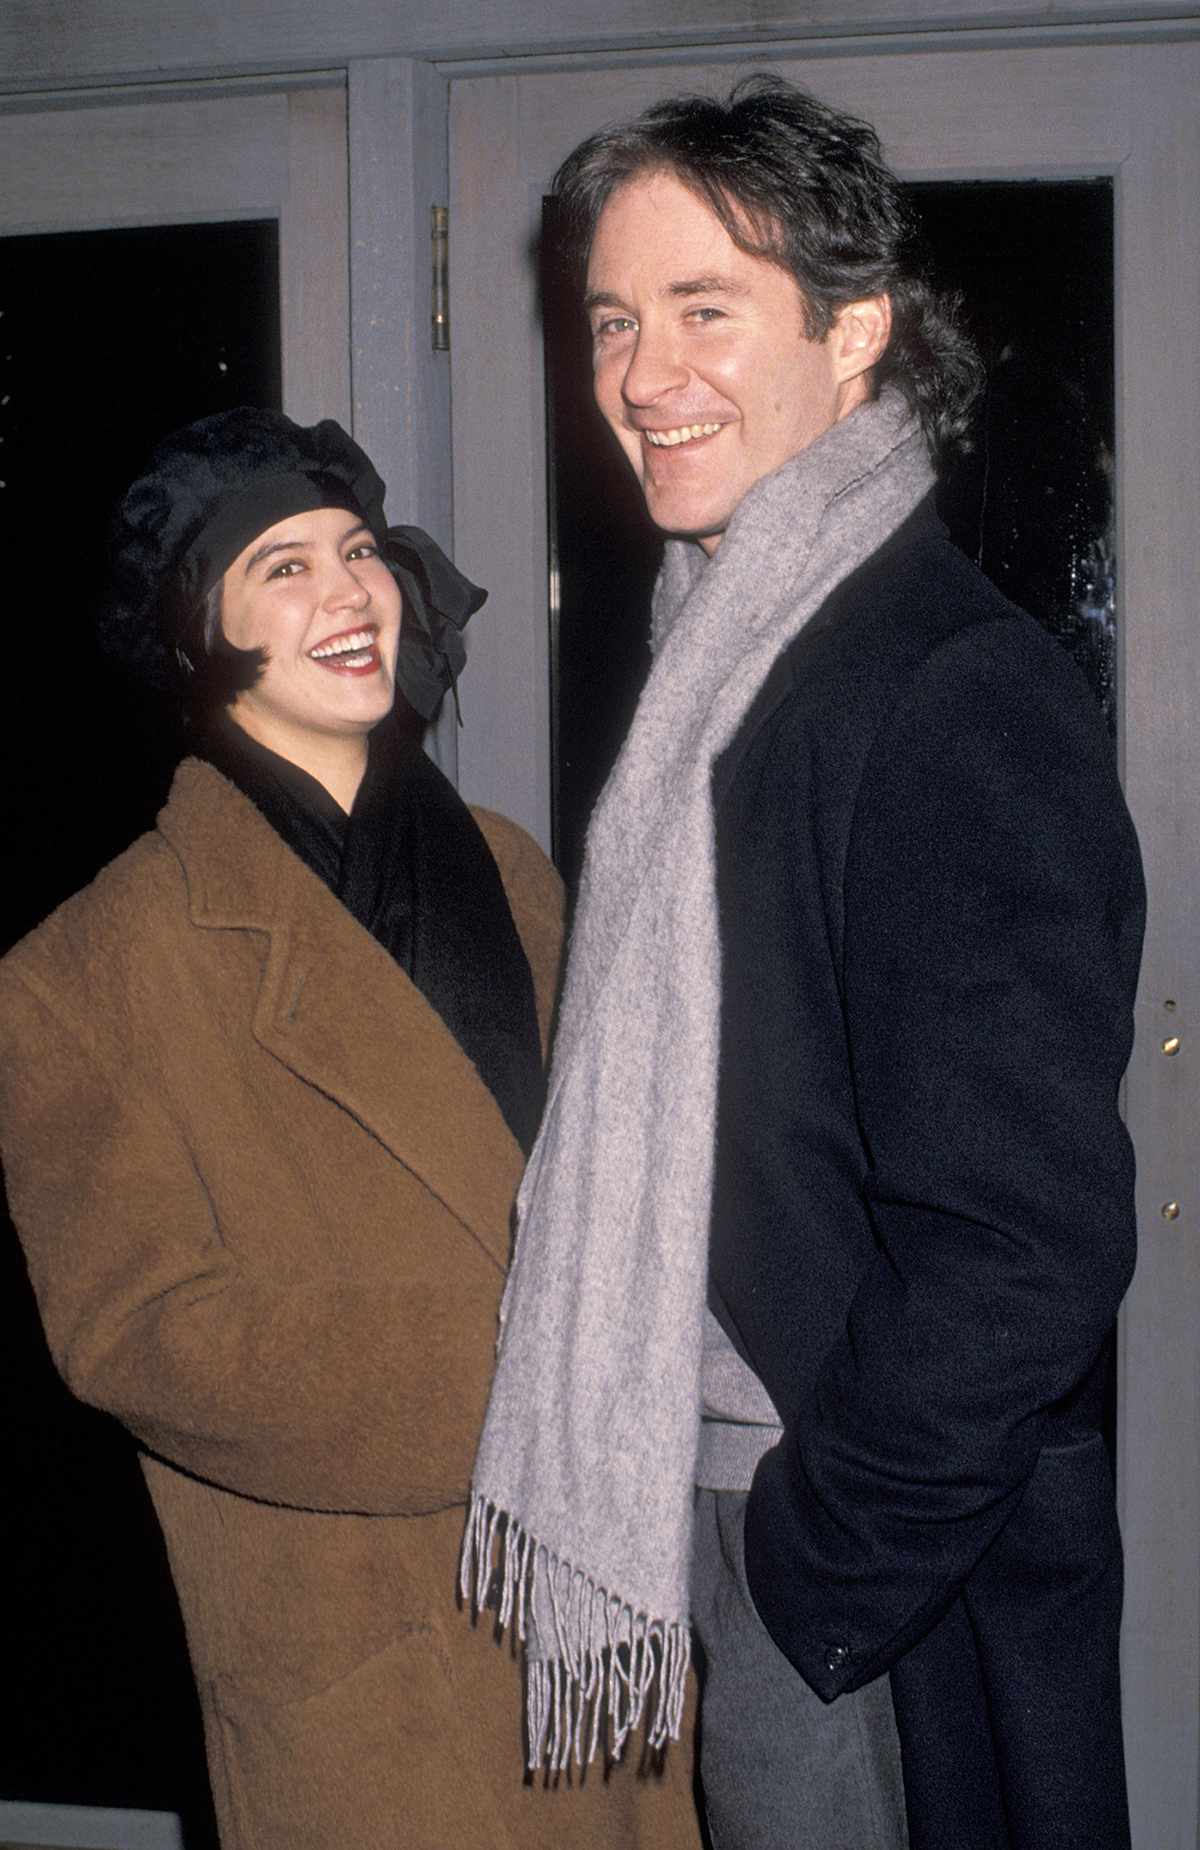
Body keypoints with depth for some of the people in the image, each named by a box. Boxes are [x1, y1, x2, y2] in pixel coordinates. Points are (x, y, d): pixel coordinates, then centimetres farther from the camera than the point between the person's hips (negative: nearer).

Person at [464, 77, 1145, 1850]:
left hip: (891, 1596, -8)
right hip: (711, 1503, 8)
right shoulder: (727, 658, 9)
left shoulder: (963, 701, -19)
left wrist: (812, 1563, -16)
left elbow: (1021, 1245, -23)